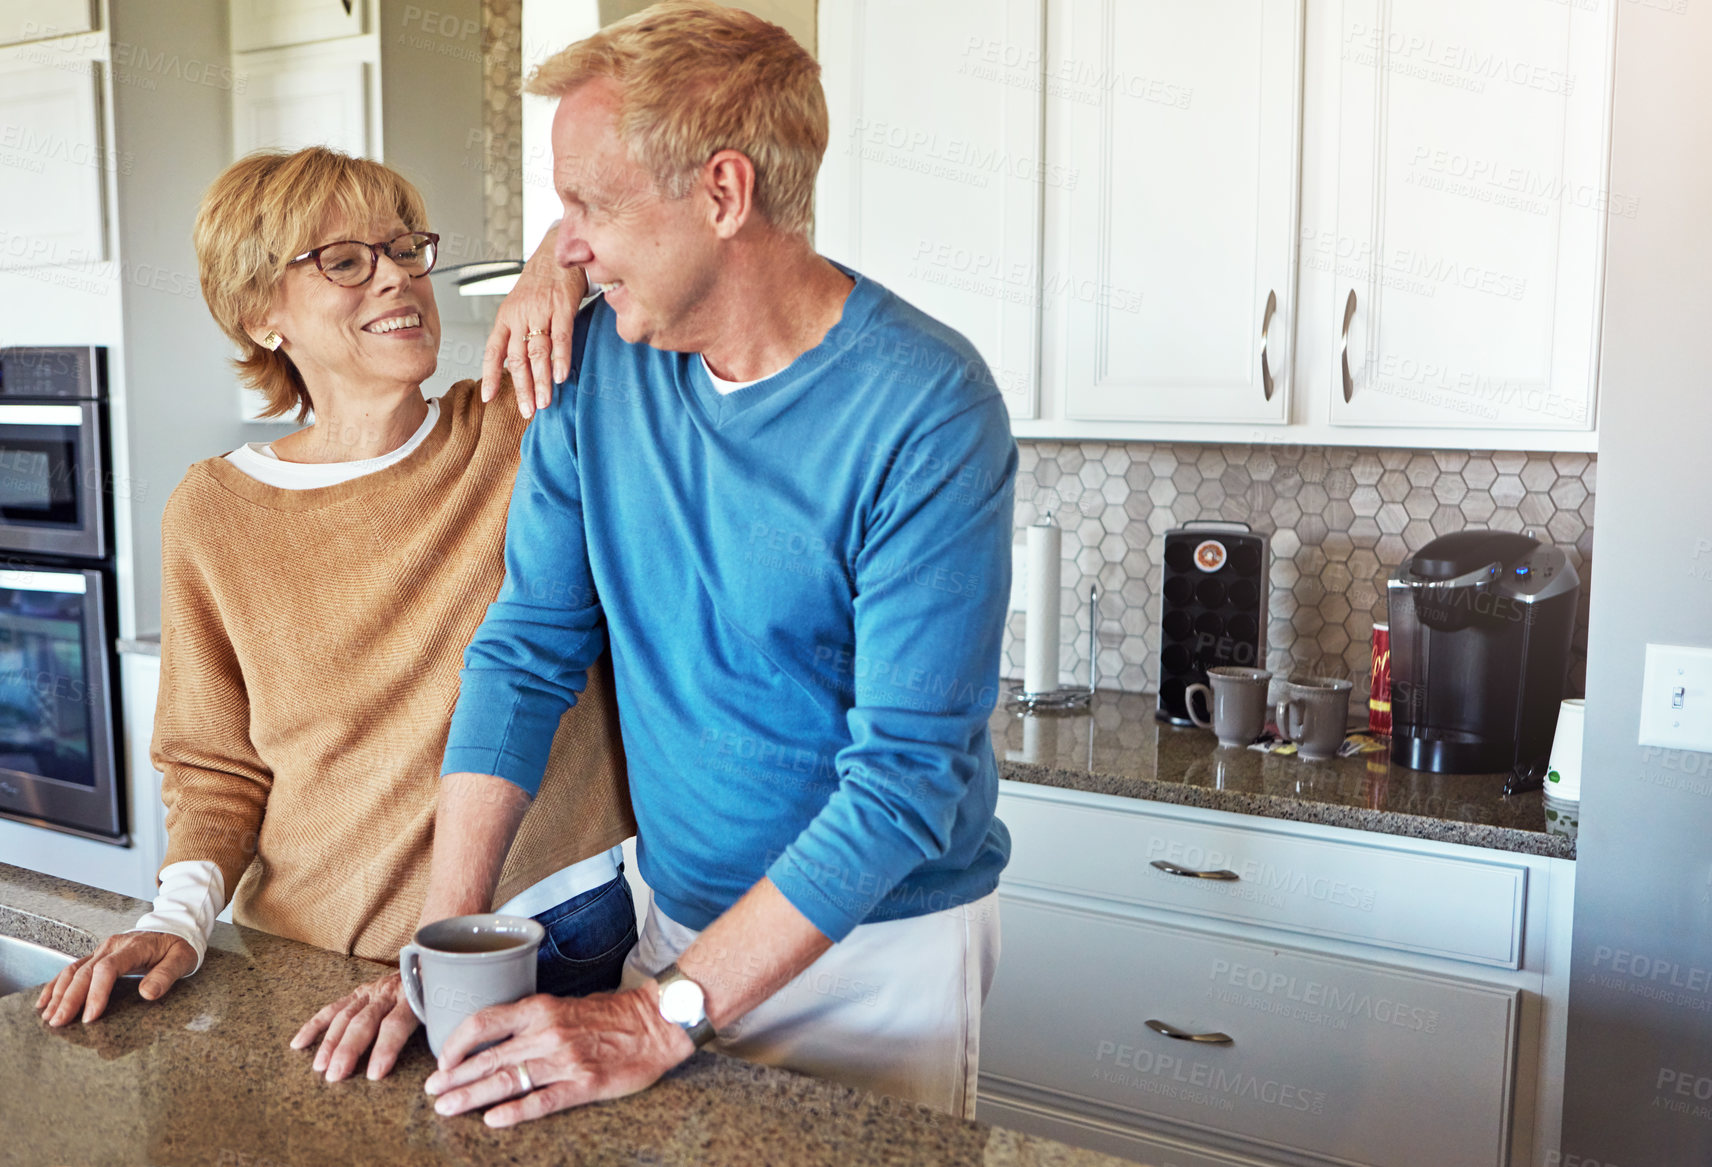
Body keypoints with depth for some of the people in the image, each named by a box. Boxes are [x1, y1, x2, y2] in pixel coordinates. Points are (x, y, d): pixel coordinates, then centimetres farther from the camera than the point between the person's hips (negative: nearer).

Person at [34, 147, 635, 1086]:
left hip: (550, 936, -1)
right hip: (305, 953, 1)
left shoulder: (518, 435, -5)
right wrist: (181, 914, -8)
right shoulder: (212, 516, 0)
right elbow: (217, 767, 7)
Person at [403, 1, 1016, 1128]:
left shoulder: (928, 413, -23)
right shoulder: (601, 359, -6)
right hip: (681, 921, 5)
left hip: (878, 943, -4)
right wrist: (446, 946, -12)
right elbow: (527, 652, -4)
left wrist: (662, 1018, -27)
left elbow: (905, 776, -25)